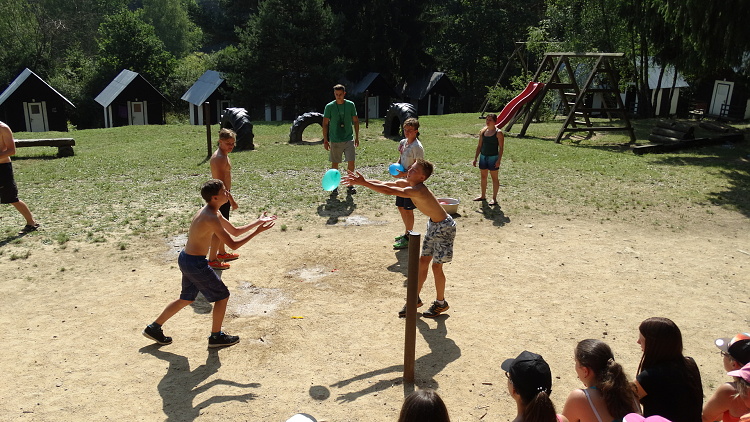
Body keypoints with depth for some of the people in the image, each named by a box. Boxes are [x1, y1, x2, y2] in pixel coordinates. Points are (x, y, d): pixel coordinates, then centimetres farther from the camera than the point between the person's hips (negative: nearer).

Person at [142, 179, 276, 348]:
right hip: (196, 264, -10)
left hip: (185, 259, 10)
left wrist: (258, 221, 6)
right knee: (222, 295, 6)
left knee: (186, 299, 25)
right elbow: (233, 244, -24)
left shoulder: (212, 212, 8)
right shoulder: (211, 218, -24)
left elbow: (236, 231, 14)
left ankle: (154, 328, 35)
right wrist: (257, 232, -20)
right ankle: (216, 336, 20)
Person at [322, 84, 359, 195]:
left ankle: (350, 185, 7)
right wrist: (325, 140, -2)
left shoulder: (350, 105, 2)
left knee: (351, 162, -6)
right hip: (334, 140, -1)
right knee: (334, 164, 7)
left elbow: (355, 121, 10)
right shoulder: (329, 106, -3)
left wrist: (357, 137, 8)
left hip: (349, 139, 1)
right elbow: (325, 124, 2)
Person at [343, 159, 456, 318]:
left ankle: (441, 303, 19)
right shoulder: (404, 183, -5)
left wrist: (363, 183, -40)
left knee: (436, 266, 0)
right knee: (423, 262, 12)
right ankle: (415, 299, 25)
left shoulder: (417, 190, -33)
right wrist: (359, 181, -18)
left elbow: (388, 191, -41)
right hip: (433, 225, 9)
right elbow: (382, 183, -6)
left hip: (444, 228, -9)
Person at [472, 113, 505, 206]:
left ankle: (494, 198, 7)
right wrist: (475, 158, 8)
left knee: (494, 177, 1)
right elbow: (479, 146, 12)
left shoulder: (498, 133, -8)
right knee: (483, 176, 13)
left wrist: (499, 160, -18)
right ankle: (483, 195, 27)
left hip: (493, 157, -6)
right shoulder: (482, 131, 7)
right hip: (483, 156, 6)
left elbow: (501, 147, -10)